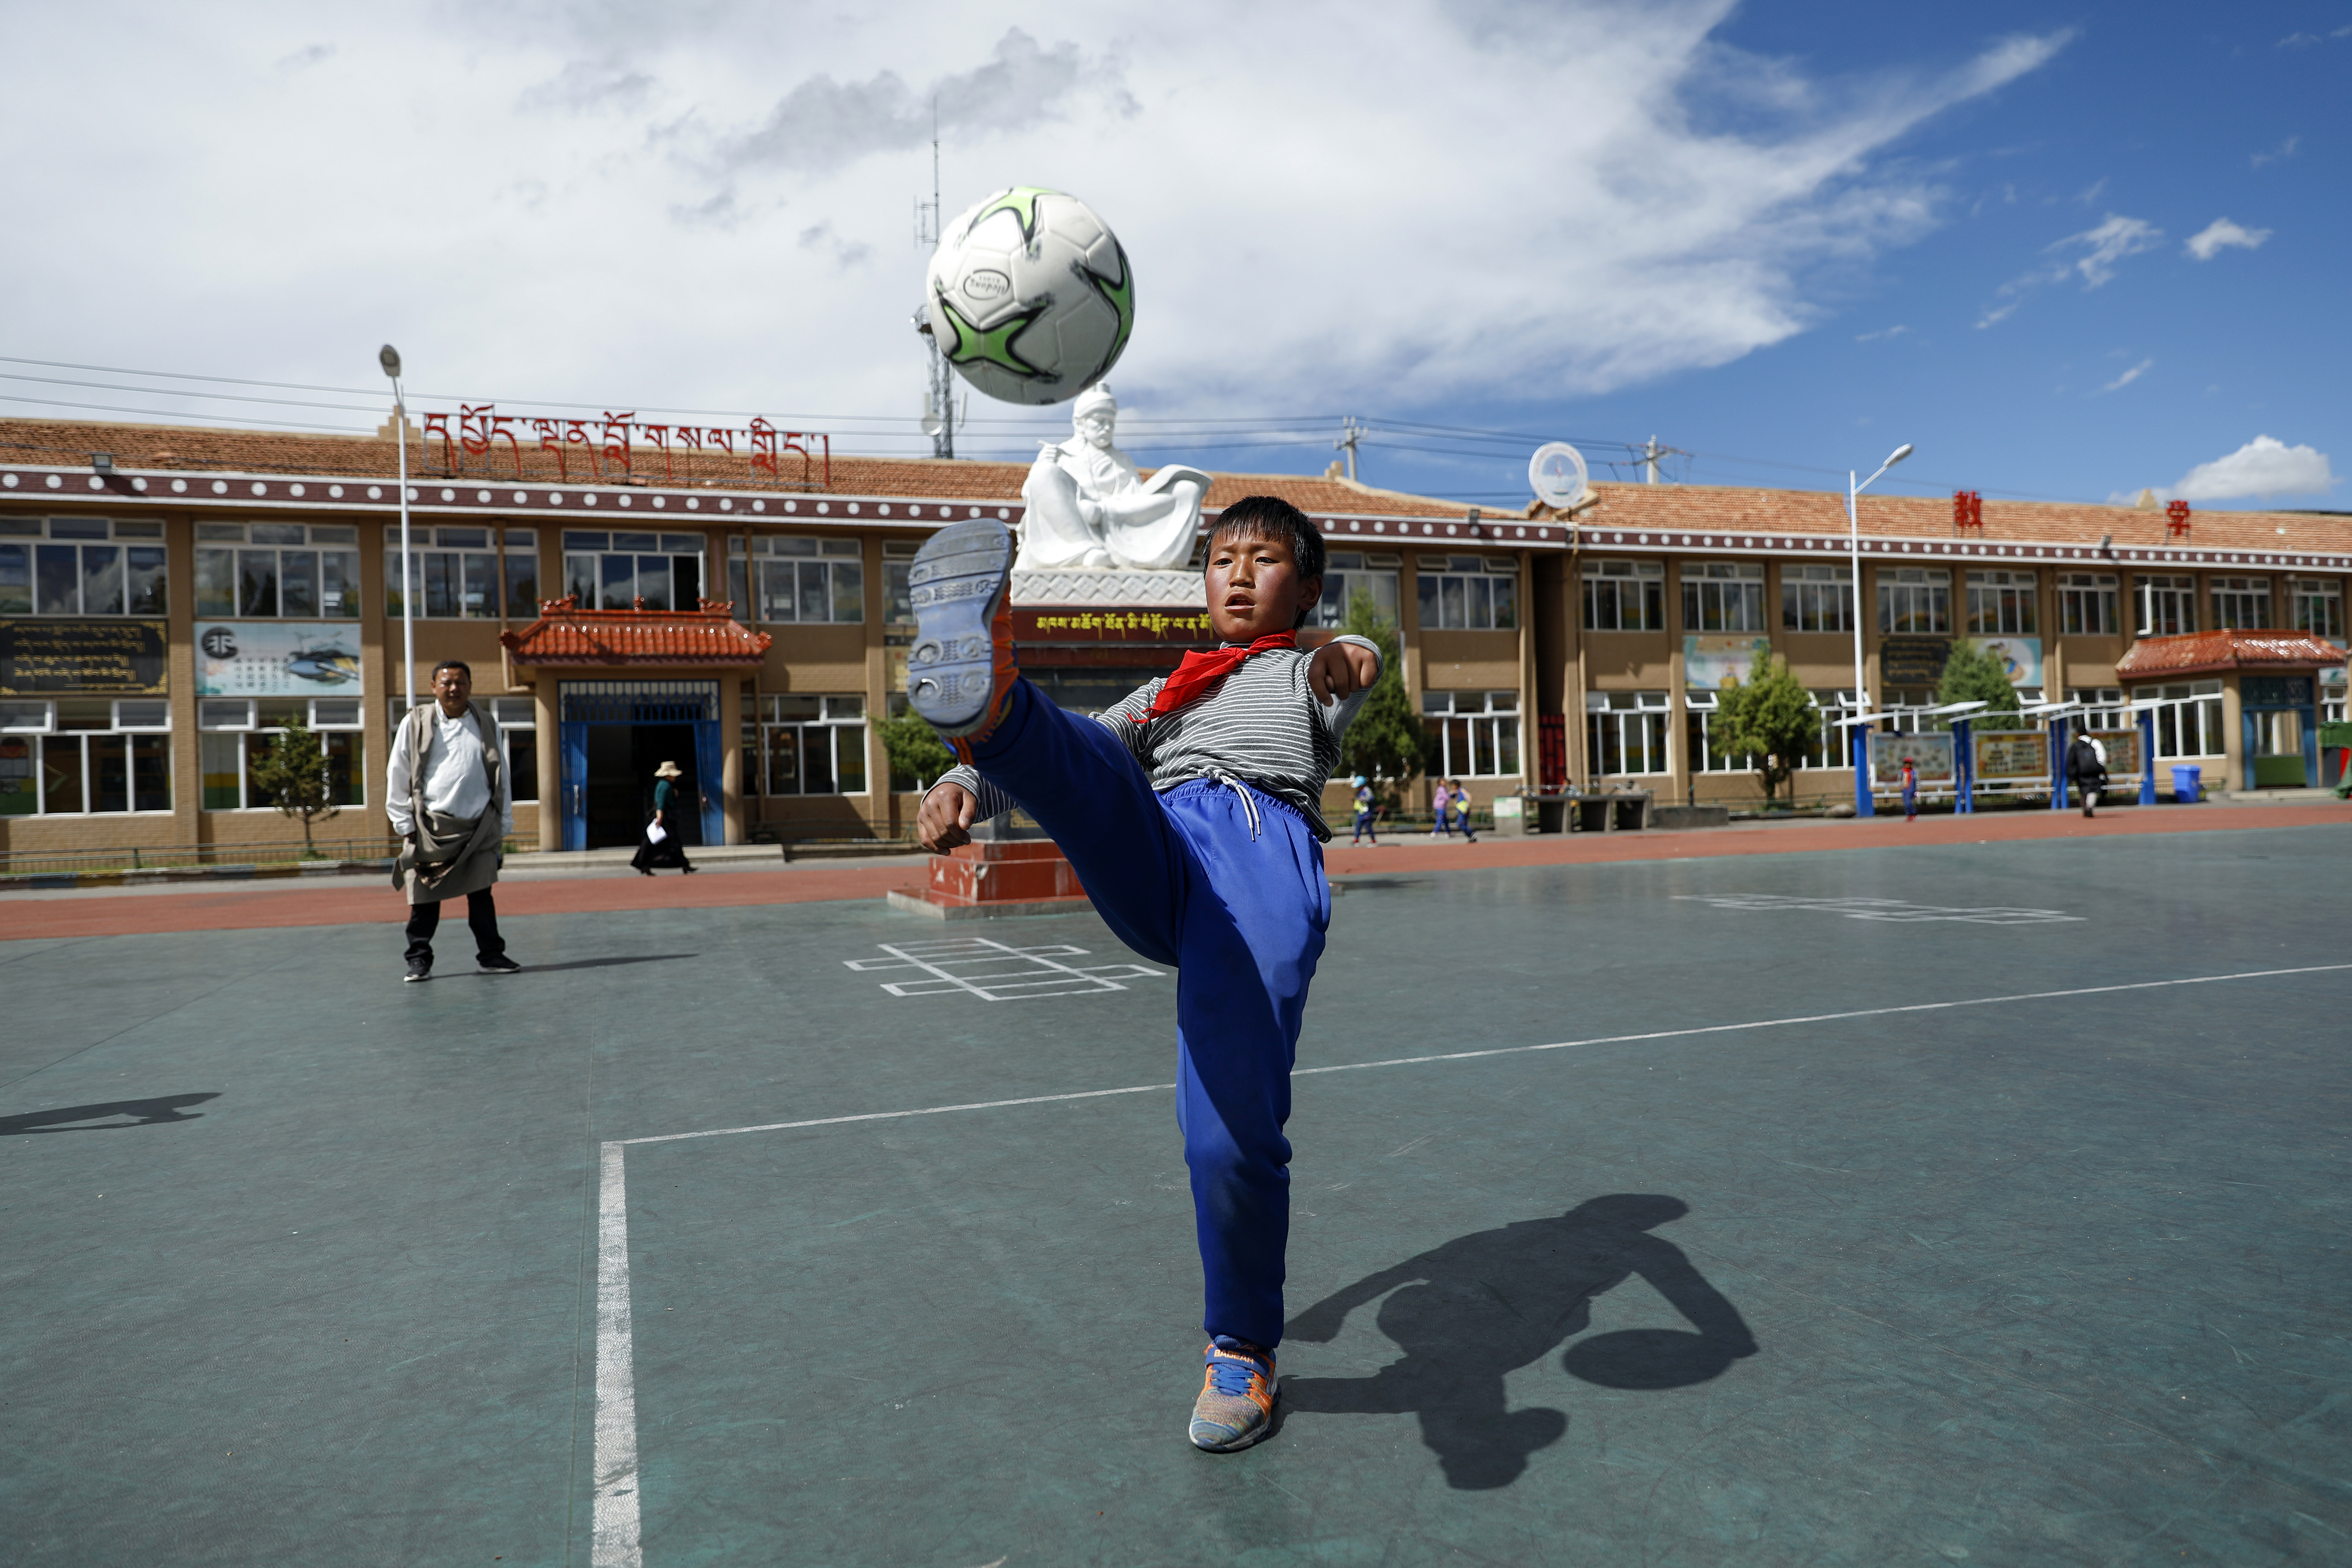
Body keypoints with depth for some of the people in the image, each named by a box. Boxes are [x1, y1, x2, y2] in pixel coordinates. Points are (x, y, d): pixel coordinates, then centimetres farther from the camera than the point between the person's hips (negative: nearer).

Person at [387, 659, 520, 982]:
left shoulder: (486, 726, 10)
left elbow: (500, 779, 14)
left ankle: (491, 955, 12)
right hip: (431, 827, -1)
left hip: (479, 827, 1)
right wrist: (405, 824, 0)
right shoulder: (416, 723, 4)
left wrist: (504, 827, 10)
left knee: (481, 894, 3)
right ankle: (419, 959, 13)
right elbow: (397, 777, 5)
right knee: (424, 899, 2)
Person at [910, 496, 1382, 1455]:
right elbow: (1082, 759, 26)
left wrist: (1351, 659, -23)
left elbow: (1351, 675, 3)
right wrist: (967, 781, 4)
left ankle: (1242, 1350, 6)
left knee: (1231, 1132, -16)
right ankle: (987, 704, -60)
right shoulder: (1168, 691, 39)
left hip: (1264, 848, -4)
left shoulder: (1308, 674, 29)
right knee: (1071, 746, -25)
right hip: (1149, 861, 4)